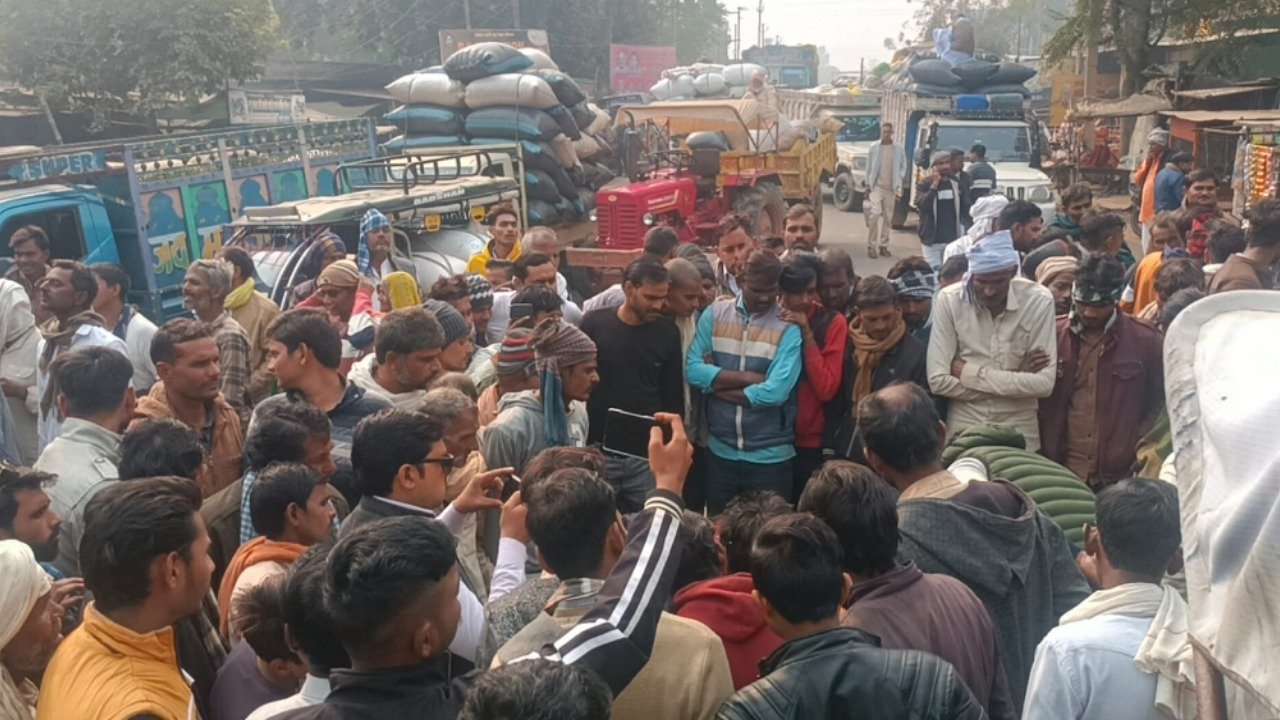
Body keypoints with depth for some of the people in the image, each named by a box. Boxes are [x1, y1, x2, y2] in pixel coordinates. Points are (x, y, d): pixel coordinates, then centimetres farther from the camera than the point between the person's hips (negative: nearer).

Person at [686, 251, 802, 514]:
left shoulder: (790, 326, -10)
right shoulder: (714, 314, 0)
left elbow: (775, 392, -20)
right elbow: (693, 370, -10)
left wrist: (716, 383, -10)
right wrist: (749, 377, -16)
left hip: (770, 456, -2)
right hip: (720, 451, 3)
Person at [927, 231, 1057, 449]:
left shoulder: (1038, 300, -12)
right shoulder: (949, 299, -13)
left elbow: (1044, 384, -16)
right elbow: (938, 381, -16)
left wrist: (970, 373, -17)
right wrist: (1017, 381, -16)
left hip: (1019, 431, 0)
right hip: (963, 429, 0)